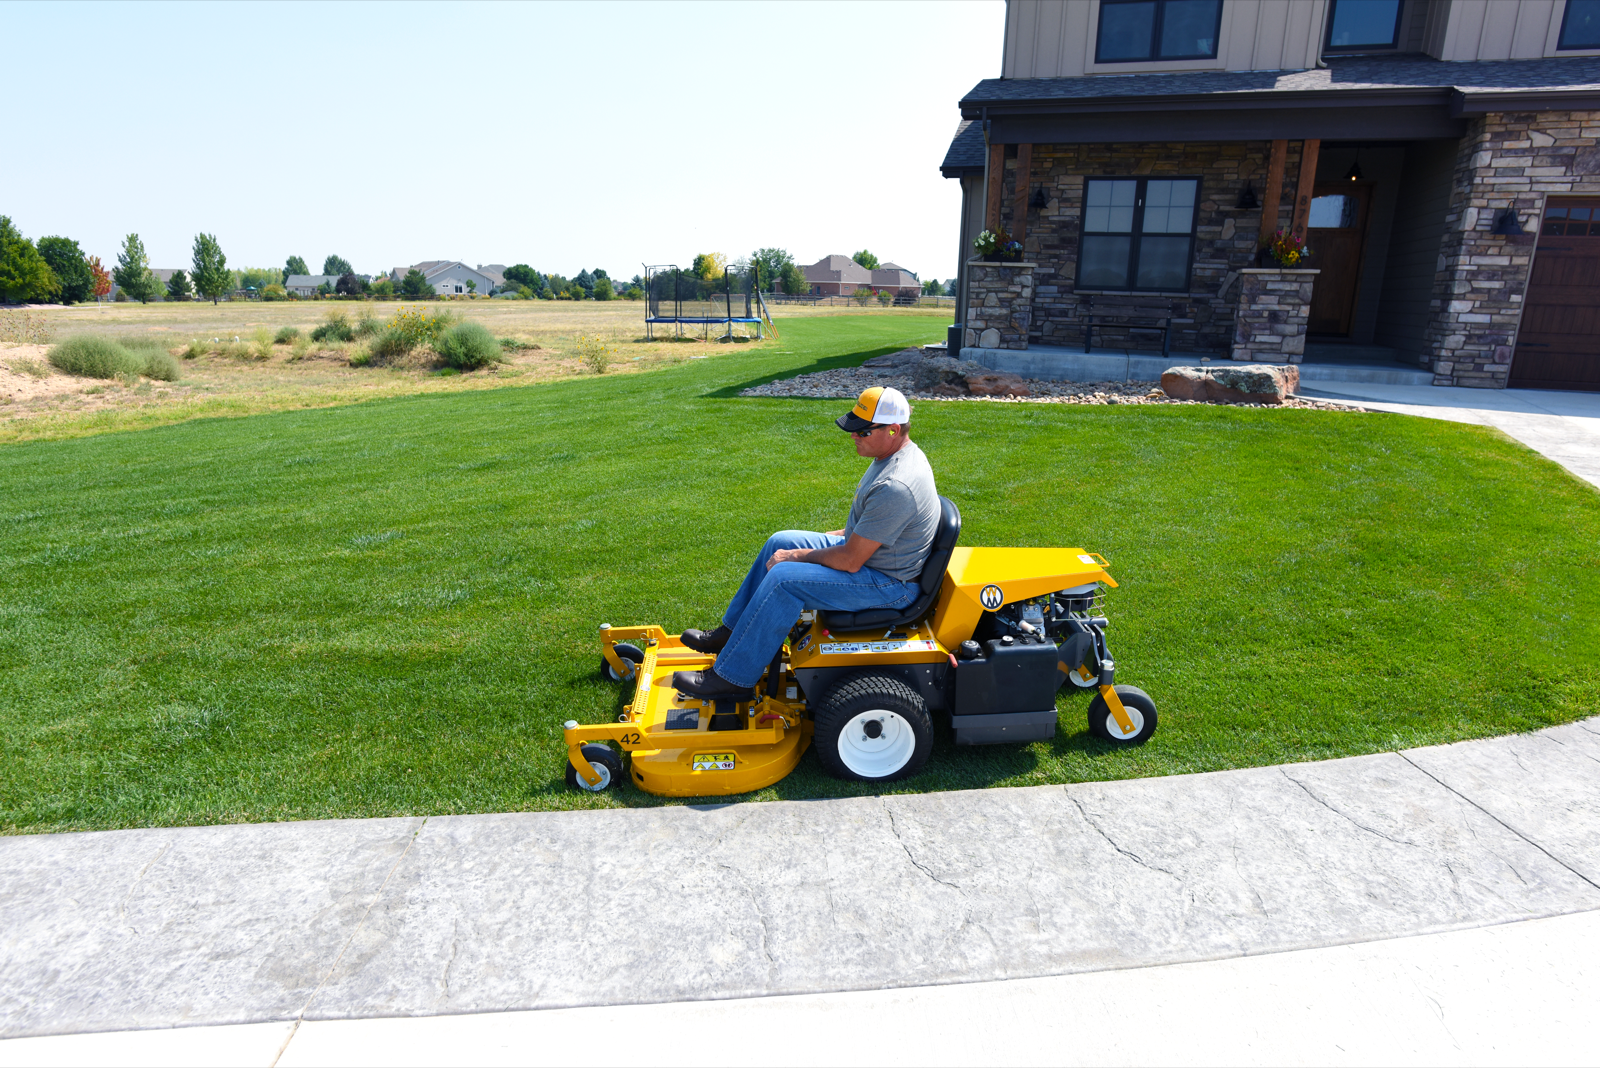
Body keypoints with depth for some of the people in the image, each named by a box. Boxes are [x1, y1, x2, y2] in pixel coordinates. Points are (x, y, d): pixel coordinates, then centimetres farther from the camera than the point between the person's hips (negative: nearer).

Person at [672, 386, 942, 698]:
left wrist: (796, 557, -14)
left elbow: (850, 561, -27)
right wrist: (840, 534, 12)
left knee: (783, 578, -21)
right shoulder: (894, 453, 2)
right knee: (780, 542, 10)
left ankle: (732, 677, -9)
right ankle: (733, 632, 20)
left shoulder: (895, 486, -31)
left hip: (888, 583, -11)